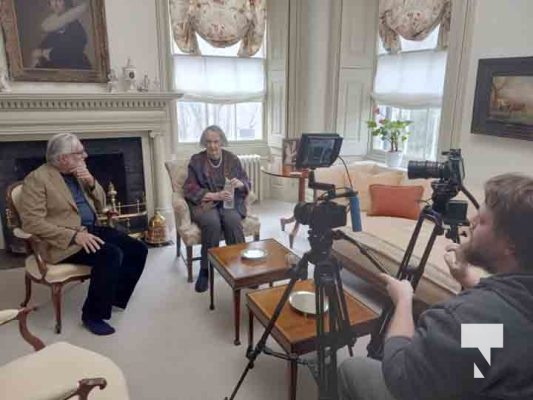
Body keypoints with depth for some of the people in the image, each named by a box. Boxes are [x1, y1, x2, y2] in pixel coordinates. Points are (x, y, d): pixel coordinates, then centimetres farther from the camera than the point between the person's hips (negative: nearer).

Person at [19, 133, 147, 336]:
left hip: (93, 229, 8)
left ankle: (114, 296, 12)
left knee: (138, 250, -8)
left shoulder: (78, 173, 13)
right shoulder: (37, 178, -9)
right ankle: (93, 314, -12)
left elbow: (100, 206, 16)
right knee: (111, 255, -31)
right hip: (65, 241, -7)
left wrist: (92, 183, -4)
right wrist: (74, 235, -26)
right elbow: (32, 222, -18)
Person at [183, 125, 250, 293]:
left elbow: (247, 184, 9)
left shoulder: (232, 159, 7)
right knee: (212, 223, -34)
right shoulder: (196, 160, 2)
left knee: (232, 221, -33)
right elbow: (190, 189, -6)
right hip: (205, 203, -1)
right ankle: (205, 270, -20)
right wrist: (215, 195, -19)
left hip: (230, 202, 1)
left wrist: (240, 184, -17)